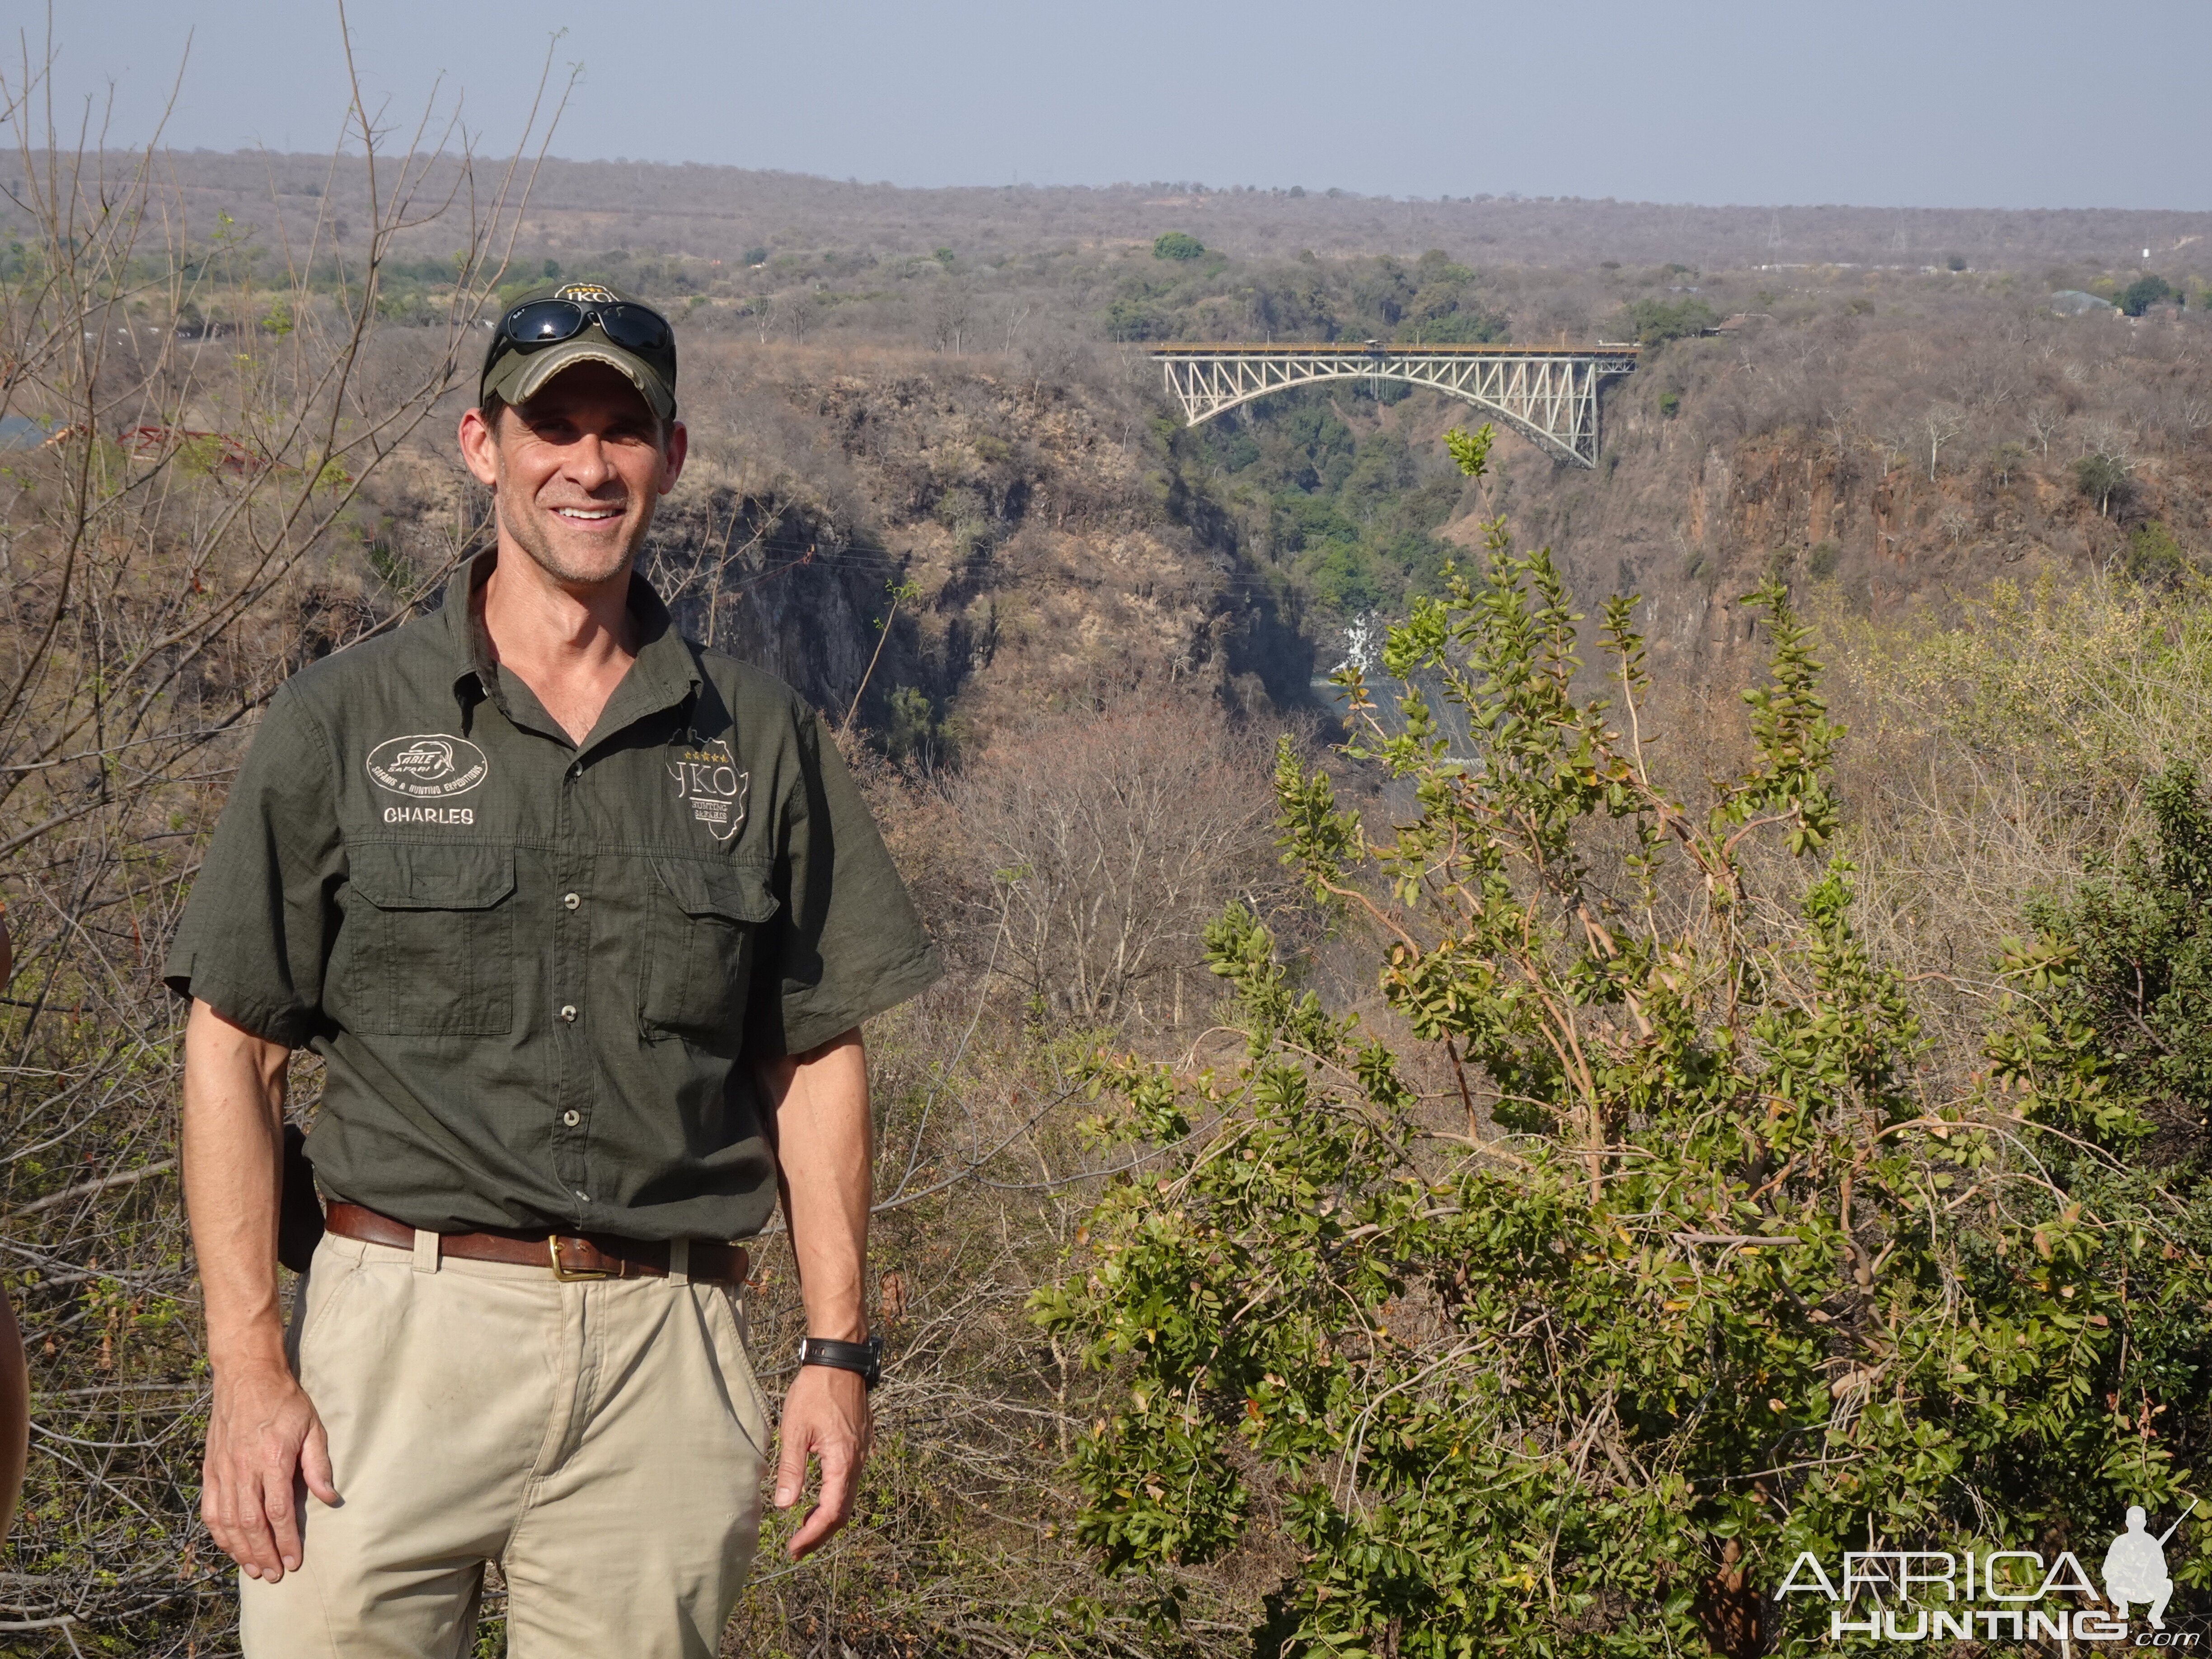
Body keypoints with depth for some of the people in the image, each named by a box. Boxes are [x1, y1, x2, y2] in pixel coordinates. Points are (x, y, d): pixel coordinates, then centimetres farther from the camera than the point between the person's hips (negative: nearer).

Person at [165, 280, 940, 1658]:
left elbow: (817, 1055, 13)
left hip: (669, 1358, 2)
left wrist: (838, 1352, 5)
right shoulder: (345, 718, 3)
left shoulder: (763, 740, 9)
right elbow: (235, 1048, 2)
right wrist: (249, 1371, -6)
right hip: (406, 1328, -2)